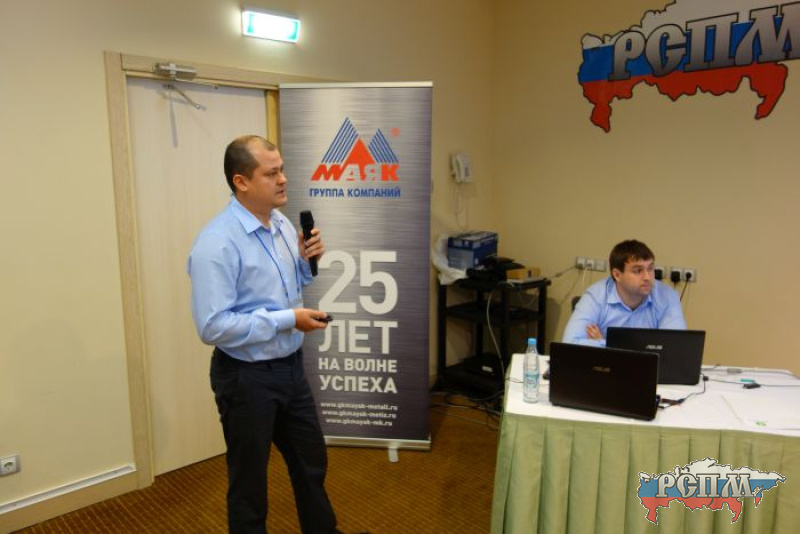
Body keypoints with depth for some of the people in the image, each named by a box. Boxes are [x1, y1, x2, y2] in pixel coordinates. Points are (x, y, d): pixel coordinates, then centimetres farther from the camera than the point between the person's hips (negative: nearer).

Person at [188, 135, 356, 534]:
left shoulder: (283, 224, 2)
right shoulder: (217, 243, -23)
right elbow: (213, 327, -27)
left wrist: (305, 260, -5)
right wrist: (287, 319, -24)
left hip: (291, 366, 8)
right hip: (247, 378, -8)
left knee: (312, 463, 25)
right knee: (249, 481, 14)